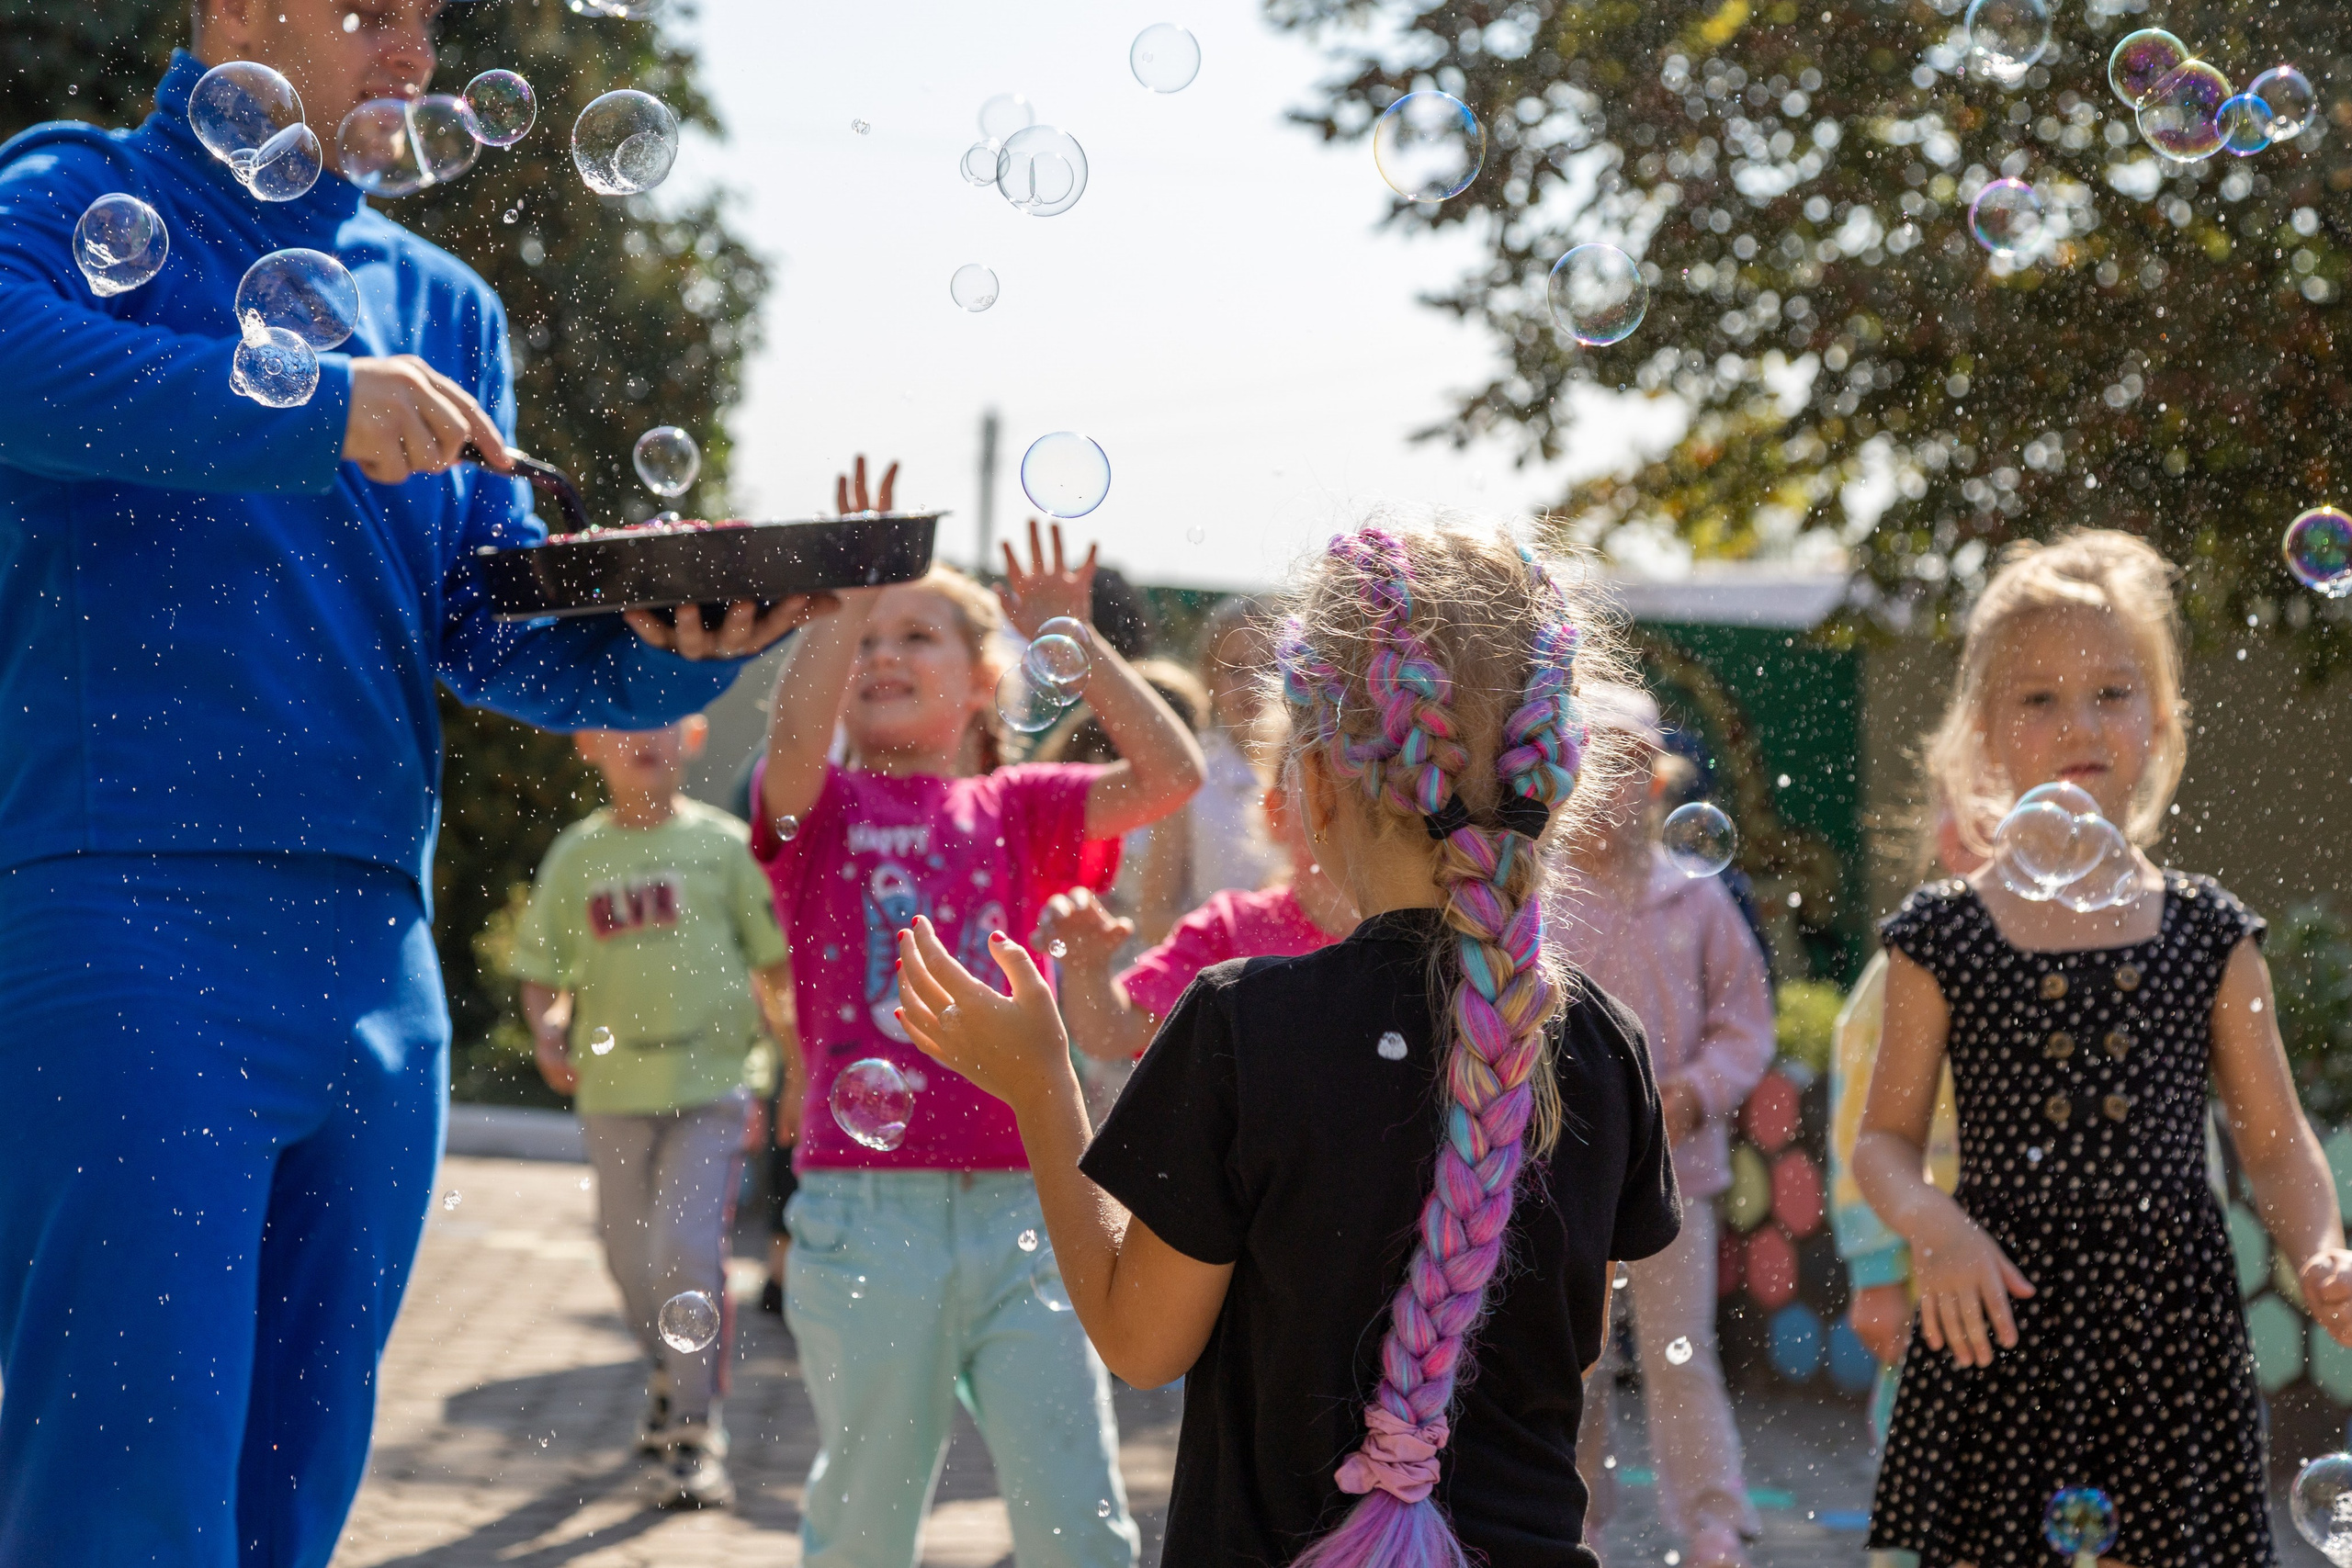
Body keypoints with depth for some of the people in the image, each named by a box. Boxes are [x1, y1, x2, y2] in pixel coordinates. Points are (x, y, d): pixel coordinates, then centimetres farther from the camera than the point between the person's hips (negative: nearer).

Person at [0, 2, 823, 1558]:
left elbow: (494, 629, 14)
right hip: (127, 914, -6)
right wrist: (313, 405, -26)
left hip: (373, 948, 6)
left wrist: (665, 651, -6)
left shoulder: (444, 305, 21)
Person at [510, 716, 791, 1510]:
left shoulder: (722, 843, 0)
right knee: (632, 1260, 14)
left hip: (711, 1084, -3)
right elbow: (542, 974, 9)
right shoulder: (576, 855, 4)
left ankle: (696, 1434, -5)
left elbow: (774, 962, 2)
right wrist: (549, 1031, -11)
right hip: (614, 1088, 3)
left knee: (689, 1251, -15)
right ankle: (671, 1381, 41)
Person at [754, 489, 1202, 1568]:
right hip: (865, 1210, -2)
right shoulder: (817, 807, 5)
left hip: (1019, 1206, 2)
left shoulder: (1016, 810, 12)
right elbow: (794, 740, -18)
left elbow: (1171, 774, -1)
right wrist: (853, 594, -24)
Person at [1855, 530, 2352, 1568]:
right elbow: (1883, 1138, 5)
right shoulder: (1942, 937, 1)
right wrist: (1928, 1221, -15)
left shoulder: (2212, 936, 4)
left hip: (2168, 1332, 1)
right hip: (1999, 1329, -1)